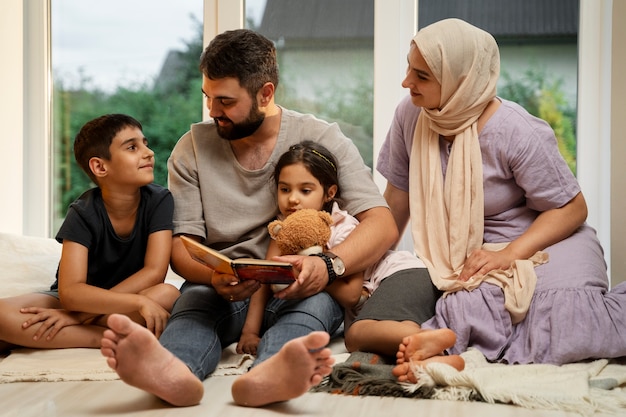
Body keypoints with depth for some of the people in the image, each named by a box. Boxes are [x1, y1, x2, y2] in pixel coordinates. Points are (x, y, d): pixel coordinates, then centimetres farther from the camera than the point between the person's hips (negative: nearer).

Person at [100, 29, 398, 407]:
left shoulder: (322, 139, 0)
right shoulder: (192, 148, 6)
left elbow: (383, 225, -10)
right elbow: (181, 246, 1)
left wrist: (328, 265, -31)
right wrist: (213, 277, -25)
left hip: (297, 291, -1)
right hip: (222, 291, 1)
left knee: (316, 303, -35)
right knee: (195, 298, -32)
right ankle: (173, 373, -66)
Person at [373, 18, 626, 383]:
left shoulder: (517, 132, -18)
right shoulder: (410, 115, -4)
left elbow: (573, 208, -13)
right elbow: (398, 198, 6)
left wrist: (509, 255, -26)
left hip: (544, 241, -3)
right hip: (465, 257, 3)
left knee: (563, 333, -29)